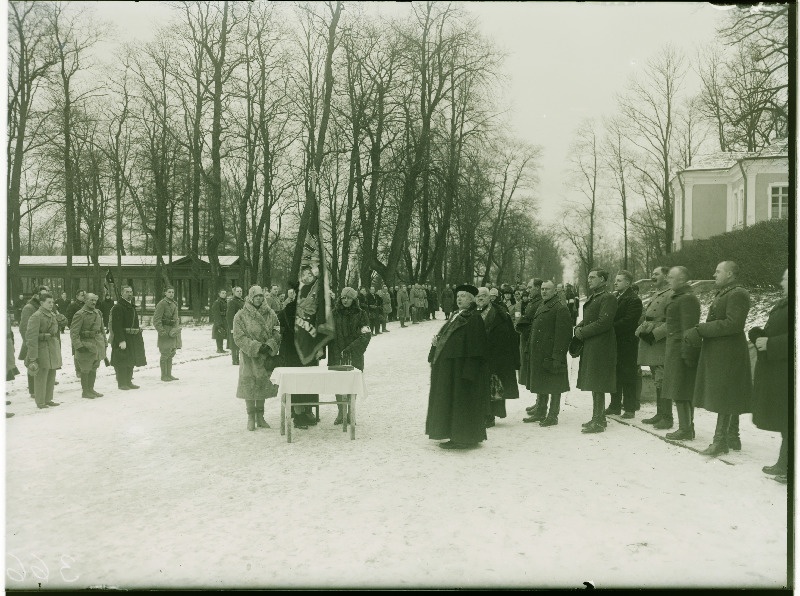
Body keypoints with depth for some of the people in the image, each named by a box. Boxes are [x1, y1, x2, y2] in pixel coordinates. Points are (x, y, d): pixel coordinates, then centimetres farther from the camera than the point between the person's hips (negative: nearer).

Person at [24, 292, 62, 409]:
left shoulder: (53, 315, 13)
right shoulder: (36, 316, -12)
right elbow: (32, 337, -16)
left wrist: (58, 350, 17)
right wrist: (33, 357, -20)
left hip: (54, 349, 8)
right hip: (42, 350, -8)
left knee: (51, 376, 13)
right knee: (41, 376, -1)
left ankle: (48, 399, 24)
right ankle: (40, 402, 8)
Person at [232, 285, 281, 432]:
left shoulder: (270, 314, 4)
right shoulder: (241, 315, -5)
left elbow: (277, 332, 2)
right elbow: (239, 337, -10)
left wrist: (270, 346, -16)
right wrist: (256, 347, -19)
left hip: (266, 357, 3)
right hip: (249, 357, -3)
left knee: (263, 385, 9)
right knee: (250, 386, 0)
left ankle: (260, 416, 22)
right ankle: (251, 418, 13)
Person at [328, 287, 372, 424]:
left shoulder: (360, 314, 1)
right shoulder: (334, 314, 6)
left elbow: (366, 335, -5)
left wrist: (349, 349, -13)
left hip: (354, 357, -1)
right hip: (336, 355, 1)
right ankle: (341, 412, 9)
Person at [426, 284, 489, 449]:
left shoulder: (474, 318, -13)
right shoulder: (456, 315, 15)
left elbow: (475, 346, -19)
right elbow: (445, 335, 20)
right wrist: (436, 341, -2)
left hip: (461, 367, -9)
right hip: (447, 366, 9)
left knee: (460, 402, -2)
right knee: (449, 401, 14)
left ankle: (463, 438, 9)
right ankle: (456, 435, 23)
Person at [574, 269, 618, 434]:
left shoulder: (608, 298, -11)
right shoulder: (591, 298, 19)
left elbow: (603, 323, -20)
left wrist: (583, 332, -14)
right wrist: (579, 327, 0)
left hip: (600, 346, -9)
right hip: (590, 346, 10)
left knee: (597, 386, -7)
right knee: (595, 385, 16)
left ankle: (598, 422, -2)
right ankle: (599, 418, 26)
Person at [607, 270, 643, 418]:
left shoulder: (634, 300, -10)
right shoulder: (614, 297, 15)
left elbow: (628, 321, -18)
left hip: (627, 344, -7)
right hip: (614, 343, 8)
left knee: (627, 377, -1)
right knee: (615, 375, 12)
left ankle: (630, 409, 7)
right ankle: (615, 406, 21)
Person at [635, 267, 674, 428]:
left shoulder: (671, 295, -11)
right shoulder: (655, 295, 19)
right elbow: (646, 317, 24)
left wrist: (654, 334, -20)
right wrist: (640, 330, 6)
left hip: (661, 346, -9)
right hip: (650, 346, 9)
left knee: (662, 382, -6)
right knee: (657, 382, 14)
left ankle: (667, 418, 1)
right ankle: (660, 414, 22)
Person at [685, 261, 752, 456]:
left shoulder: (738, 294, -14)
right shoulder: (723, 293, 18)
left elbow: (733, 324, -24)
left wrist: (700, 330, -22)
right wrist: (699, 332, 4)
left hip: (727, 353, -10)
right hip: (717, 352, 10)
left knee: (723, 397, -6)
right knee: (729, 397, 15)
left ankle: (720, 440, -1)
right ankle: (732, 437, 24)